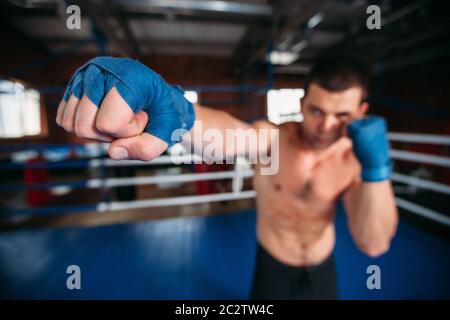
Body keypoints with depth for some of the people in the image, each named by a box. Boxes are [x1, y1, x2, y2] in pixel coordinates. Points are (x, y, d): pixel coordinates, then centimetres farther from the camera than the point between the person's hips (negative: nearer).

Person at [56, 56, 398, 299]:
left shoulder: (354, 159, -15)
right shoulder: (271, 137, -24)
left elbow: (373, 244, -22)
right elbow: (227, 133, -48)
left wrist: (377, 167, -36)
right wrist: (173, 109, -69)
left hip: (322, 272, 3)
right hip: (272, 269, -2)